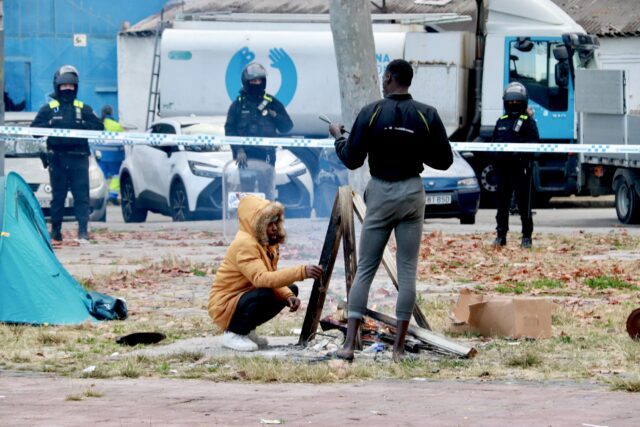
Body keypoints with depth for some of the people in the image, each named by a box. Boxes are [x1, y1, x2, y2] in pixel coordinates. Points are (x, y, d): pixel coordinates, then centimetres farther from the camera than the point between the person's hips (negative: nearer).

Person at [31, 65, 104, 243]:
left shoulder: (83, 109, 13)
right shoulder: (48, 109, 11)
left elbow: (99, 126, 5)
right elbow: (34, 128, 4)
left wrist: (82, 125, -11)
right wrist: (51, 125, -12)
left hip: (79, 157, 0)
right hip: (57, 158, 0)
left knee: (82, 195, -9)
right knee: (58, 196, 4)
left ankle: (83, 230, -13)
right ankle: (55, 232, 9)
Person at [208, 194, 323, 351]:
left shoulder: (266, 242, 4)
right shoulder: (244, 244, -25)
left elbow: (272, 277, 3)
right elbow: (261, 279, -38)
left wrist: (288, 296, -19)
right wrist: (301, 272, -44)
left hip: (245, 296, 9)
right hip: (224, 304, -9)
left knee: (291, 290, 4)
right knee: (265, 294, -33)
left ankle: (247, 330, 10)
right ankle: (233, 334, -12)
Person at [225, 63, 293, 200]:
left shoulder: (272, 103, 11)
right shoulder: (238, 104, 7)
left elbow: (287, 127, 11)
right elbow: (230, 130, 2)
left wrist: (274, 115, -8)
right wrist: (238, 150, -11)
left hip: (266, 157, 1)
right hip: (246, 157, -1)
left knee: (268, 195, -2)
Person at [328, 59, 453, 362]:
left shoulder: (371, 113, -8)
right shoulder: (427, 115, -4)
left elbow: (351, 160, -4)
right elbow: (444, 161, 0)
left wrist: (338, 136, 14)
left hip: (380, 193, -1)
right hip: (412, 192, 1)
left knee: (365, 268, 5)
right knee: (407, 271, 5)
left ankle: (349, 344, -2)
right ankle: (399, 348, 4)